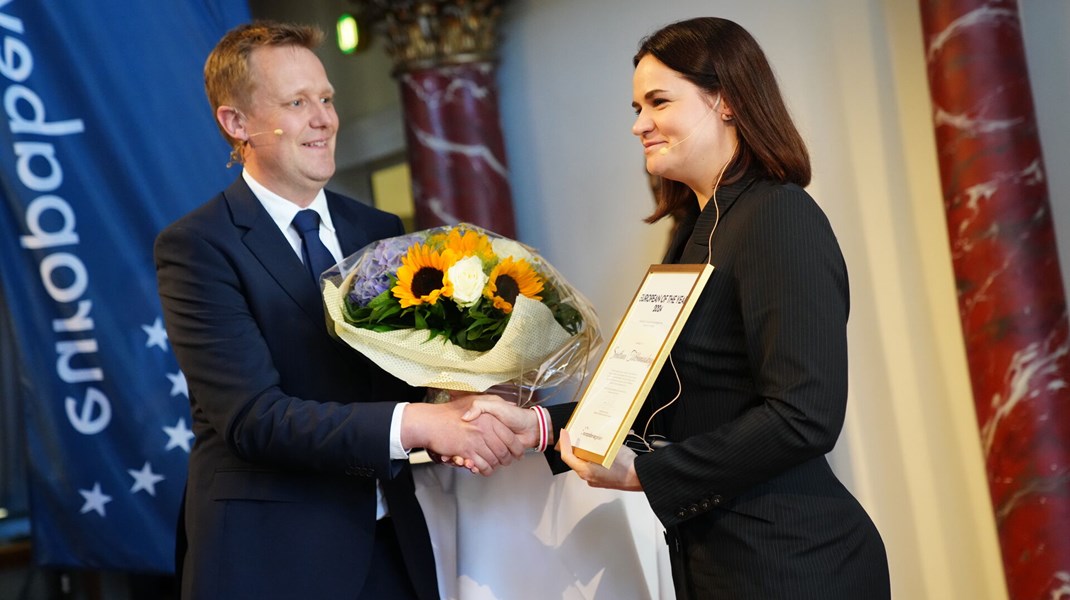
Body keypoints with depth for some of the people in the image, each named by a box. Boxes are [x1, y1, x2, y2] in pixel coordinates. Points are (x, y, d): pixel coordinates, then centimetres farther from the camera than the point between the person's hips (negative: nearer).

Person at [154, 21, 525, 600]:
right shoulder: (195, 247, -10)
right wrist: (414, 424, -30)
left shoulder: (382, 232, 8)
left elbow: (419, 373, 4)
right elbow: (253, 417, -20)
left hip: (394, 548, 5)